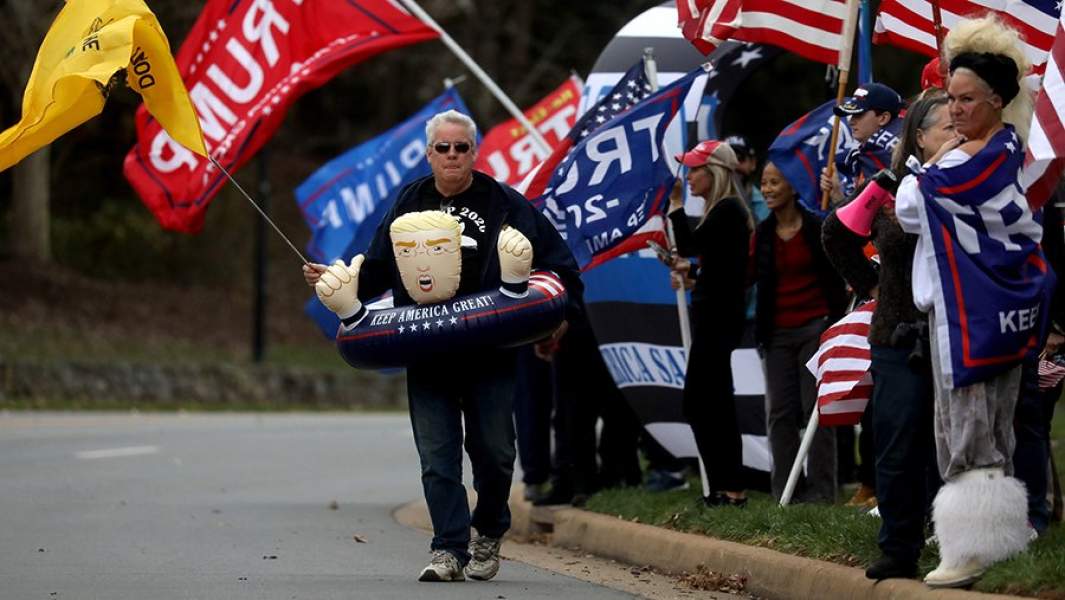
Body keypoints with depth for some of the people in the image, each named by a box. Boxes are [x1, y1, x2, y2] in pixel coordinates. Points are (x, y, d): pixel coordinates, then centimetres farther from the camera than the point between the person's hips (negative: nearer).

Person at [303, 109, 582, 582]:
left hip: (490, 352, -2)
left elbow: (558, 260, 7)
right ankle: (449, 550, -3)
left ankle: (489, 534, 25)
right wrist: (335, 281, 3)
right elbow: (378, 269, 18)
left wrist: (560, 313, -3)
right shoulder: (409, 204, 11)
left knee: (493, 451, 2)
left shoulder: (504, 203, 2)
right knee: (437, 457, -4)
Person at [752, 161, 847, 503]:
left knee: (816, 410, -4)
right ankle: (784, 489, 10)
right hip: (777, 333, 5)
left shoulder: (816, 227, -4)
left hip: (815, 327, -5)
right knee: (780, 412, 4)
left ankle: (821, 488, 1)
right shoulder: (763, 233, 10)